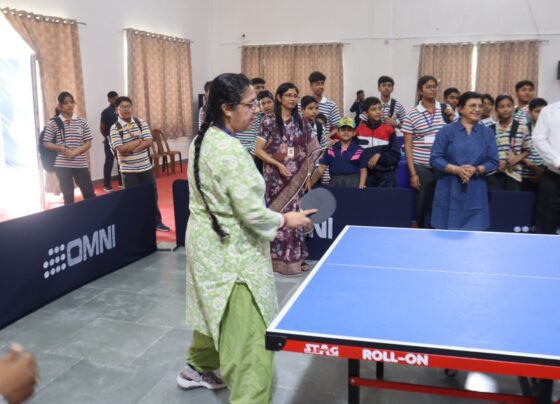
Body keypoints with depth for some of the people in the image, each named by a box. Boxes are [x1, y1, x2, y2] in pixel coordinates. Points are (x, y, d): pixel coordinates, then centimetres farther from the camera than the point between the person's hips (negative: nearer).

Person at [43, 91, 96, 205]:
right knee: (68, 196, 6)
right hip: (62, 165, -1)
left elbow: (88, 143, 3)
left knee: (89, 194, 4)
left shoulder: (81, 122, 4)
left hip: (80, 164, 1)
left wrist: (75, 152, -12)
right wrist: (60, 148, -15)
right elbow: (46, 143, 2)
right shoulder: (54, 123, 0)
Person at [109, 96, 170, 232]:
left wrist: (131, 150, -17)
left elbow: (149, 142, -8)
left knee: (152, 195, 12)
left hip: (146, 167, 3)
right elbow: (120, 149, -18)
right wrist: (139, 140, -12)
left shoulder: (141, 122, 2)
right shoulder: (115, 128, -8)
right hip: (128, 170, -3)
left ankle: (157, 222, 26)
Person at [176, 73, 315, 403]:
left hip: (209, 241, 10)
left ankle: (198, 368, 47)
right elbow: (251, 213, -26)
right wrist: (285, 220, -8)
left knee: (215, 310, 27)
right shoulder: (231, 151, -25)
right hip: (230, 251, -10)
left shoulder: (204, 140, 5)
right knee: (249, 332, -3)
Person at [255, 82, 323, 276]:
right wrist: (278, 164, -16)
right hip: (276, 176, -4)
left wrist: (307, 174, 2)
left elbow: (309, 150, 12)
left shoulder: (301, 122, 8)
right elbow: (259, 150, -6)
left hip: (296, 176, 4)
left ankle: (296, 257, 18)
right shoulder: (269, 121, -5)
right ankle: (281, 259, 10)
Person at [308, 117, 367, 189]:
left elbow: (363, 170, 7)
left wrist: (361, 185, -9)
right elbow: (321, 168, 7)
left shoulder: (359, 150, 5)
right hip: (335, 181, 2)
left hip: (353, 181, -1)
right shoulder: (330, 150, 9)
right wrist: (310, 183, -4)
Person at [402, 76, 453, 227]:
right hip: (421, 167, -2)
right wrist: (412, 173, -6)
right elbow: (408, 146, -2)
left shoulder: (445, 110, 5)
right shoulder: (412, 115, -1)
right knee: (422, 205, 6)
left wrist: (451, 118, -6)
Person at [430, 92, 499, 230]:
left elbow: (493, 162, 5)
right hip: (449, 192, -2)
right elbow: (435, 159, -4)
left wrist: (476, 170, -13)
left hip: (475, 193, 2)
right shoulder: (447, 130, 1)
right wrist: (456, 169, -17)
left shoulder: (487, 132, 8)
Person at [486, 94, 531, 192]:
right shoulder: (491, 129, 4)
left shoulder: (521, 127, 4)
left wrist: (518, 158, -9)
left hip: (514, 173, 0)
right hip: (494, 174, 0)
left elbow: (527, 150, 9)